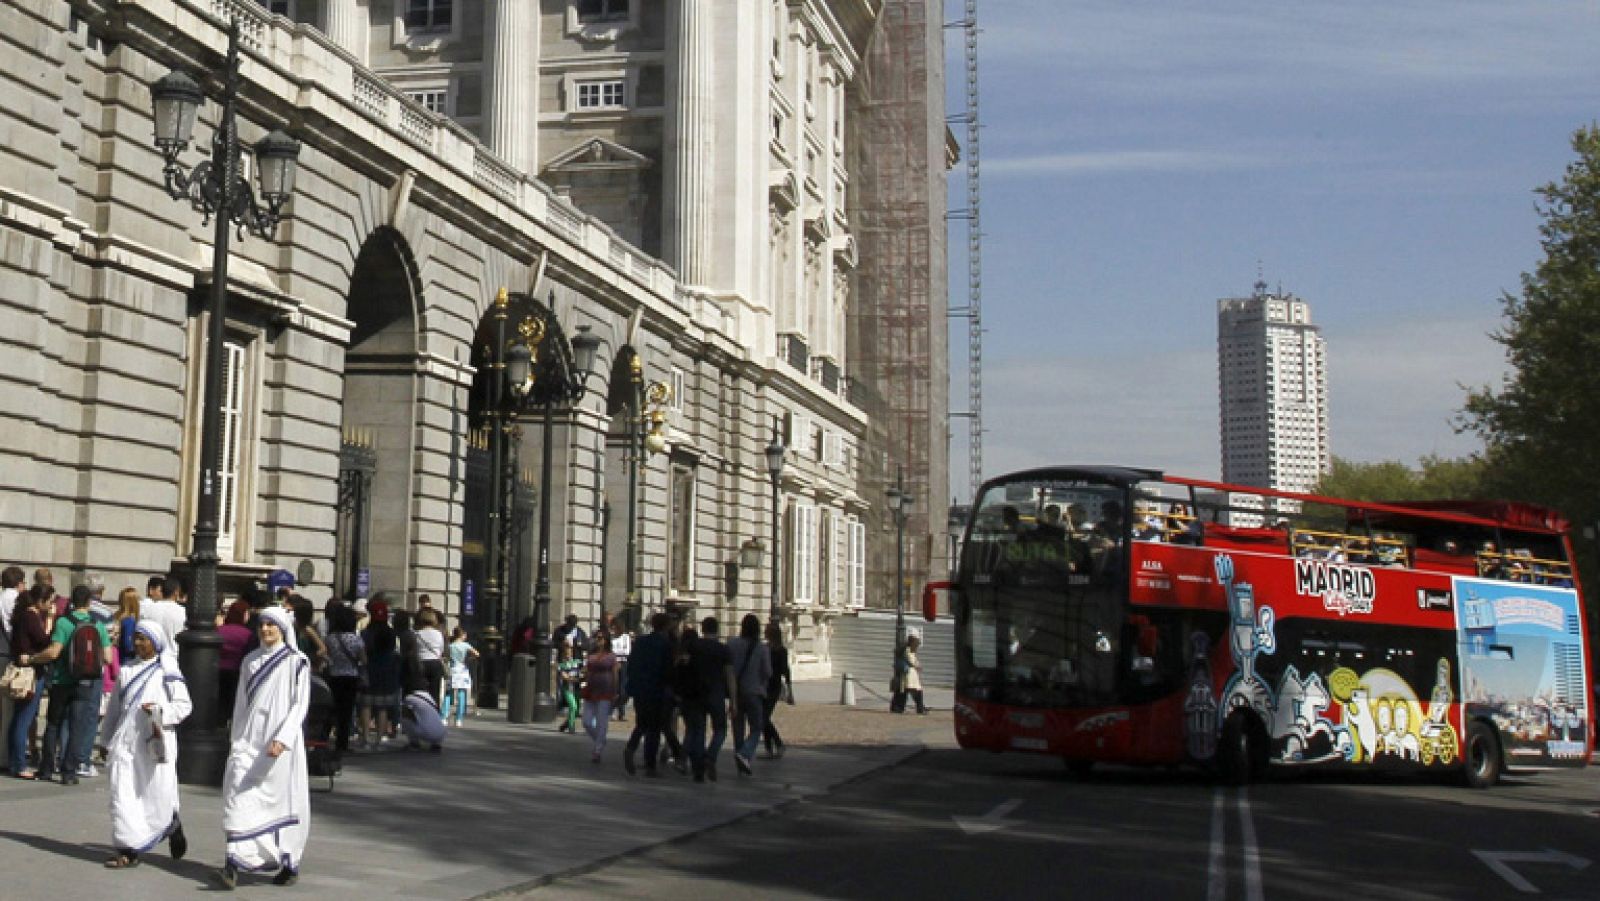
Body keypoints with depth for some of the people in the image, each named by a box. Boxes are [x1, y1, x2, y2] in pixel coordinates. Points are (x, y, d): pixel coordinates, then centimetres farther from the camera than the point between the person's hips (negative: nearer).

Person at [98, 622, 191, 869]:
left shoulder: (167, 671, -1)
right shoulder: (127, 669, 13)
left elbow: (183, 705, -3)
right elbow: (114, 707, 19)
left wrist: (160, 710, -20)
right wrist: (106, 740, 20)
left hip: (154, 742, -4)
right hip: (125, 741, 4)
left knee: (159, 795, 1)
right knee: (122, 795, -4)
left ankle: (174, 829, 30)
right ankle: (128, 850, -1)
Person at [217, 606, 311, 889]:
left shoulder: (296, 661, -2)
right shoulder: (250, 661, 13)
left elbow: (300, 704, -8)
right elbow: (241, 703, 19)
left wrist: (282, 739, -19)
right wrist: (235, 740, 15)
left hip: (280, 744, -4)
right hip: (248, 741, 4)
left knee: (283, 801, 1)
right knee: (240, 800, -6)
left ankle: (290, 863, 14)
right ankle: (233, 865, -8)